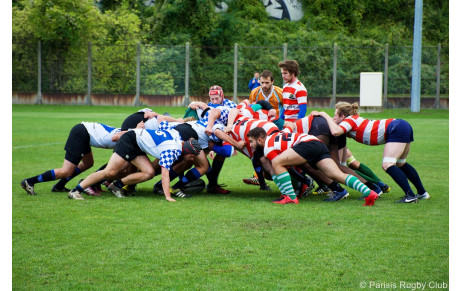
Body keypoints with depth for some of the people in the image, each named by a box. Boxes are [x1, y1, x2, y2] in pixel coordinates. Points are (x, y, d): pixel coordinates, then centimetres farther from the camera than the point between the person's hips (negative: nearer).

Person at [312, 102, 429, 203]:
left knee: (387, 165, -16)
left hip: (396, 129, -10)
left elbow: (335, 131, -24)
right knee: (400, 164, 21)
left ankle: (410, 195, -23)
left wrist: (325, 115, -11)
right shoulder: (354, 120, 20)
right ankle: (422, 193, 26)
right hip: (403, 125, 10)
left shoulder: (349, 120, -6)